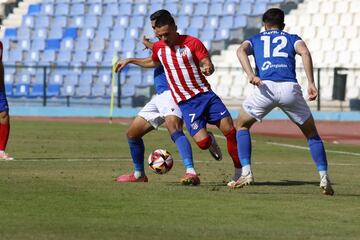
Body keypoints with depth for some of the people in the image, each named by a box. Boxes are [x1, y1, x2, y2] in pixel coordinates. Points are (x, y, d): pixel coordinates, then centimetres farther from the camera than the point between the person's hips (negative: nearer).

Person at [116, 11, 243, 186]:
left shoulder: (192, 43, -7)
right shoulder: (158, 47, 5)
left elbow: (207, 63, -11)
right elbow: (154, 62, 28)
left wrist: (208, 68, -34)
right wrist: (130, 61, 27)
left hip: (205, 94, -1)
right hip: (186, 103, 1)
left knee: (230, 131, -11)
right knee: (202, 142, -17)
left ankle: (239, 171, 5)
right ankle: (210, 141, 21)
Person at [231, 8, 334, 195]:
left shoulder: (255, 39, 29)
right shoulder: (292, 38, 28)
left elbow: (241, 50, 6)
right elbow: (304, 52, 5)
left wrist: (250, 75, -9)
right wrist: (311, 83, -3)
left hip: (266, 87, 0)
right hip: (290, 88, 0)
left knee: (241, 125, 24)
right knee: (311, 133, 19)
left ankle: (246, 173, 9)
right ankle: (324, 178, 4)